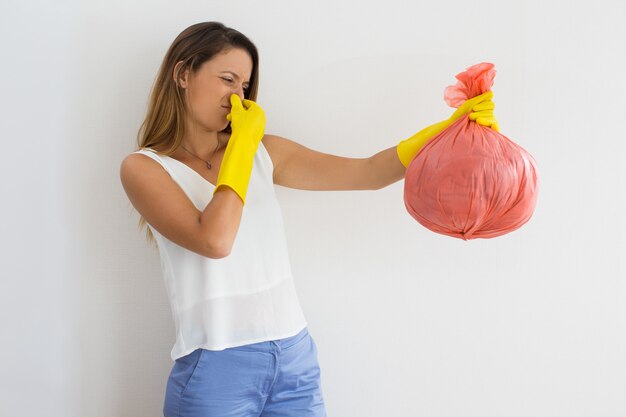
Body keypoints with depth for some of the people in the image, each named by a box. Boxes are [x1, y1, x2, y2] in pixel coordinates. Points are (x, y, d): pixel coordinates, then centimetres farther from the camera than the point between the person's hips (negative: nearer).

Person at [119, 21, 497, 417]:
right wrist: (242, 141, -10)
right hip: (217, 367, -4)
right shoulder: (143, 167, -4)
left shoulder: (265, 152, 8)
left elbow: (368, 173, 2)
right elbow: (214, 240, -19)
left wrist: (451, 127, -9)